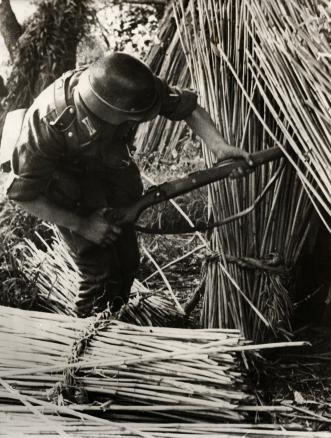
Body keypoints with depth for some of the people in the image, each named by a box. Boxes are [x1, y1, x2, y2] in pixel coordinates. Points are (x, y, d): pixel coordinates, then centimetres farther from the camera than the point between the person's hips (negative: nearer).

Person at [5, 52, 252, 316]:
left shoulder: (132, 86, -30)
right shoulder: (48, 123, -40)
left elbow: (187, 106, -13)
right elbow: (23, 193, -28)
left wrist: (219, 147, -27)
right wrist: (82, 225, -24)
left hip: (114, 168, 4)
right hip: (69, 182, -4)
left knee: (127, 259, 11)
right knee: (100, 270, -5)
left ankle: (117, 314, 40)